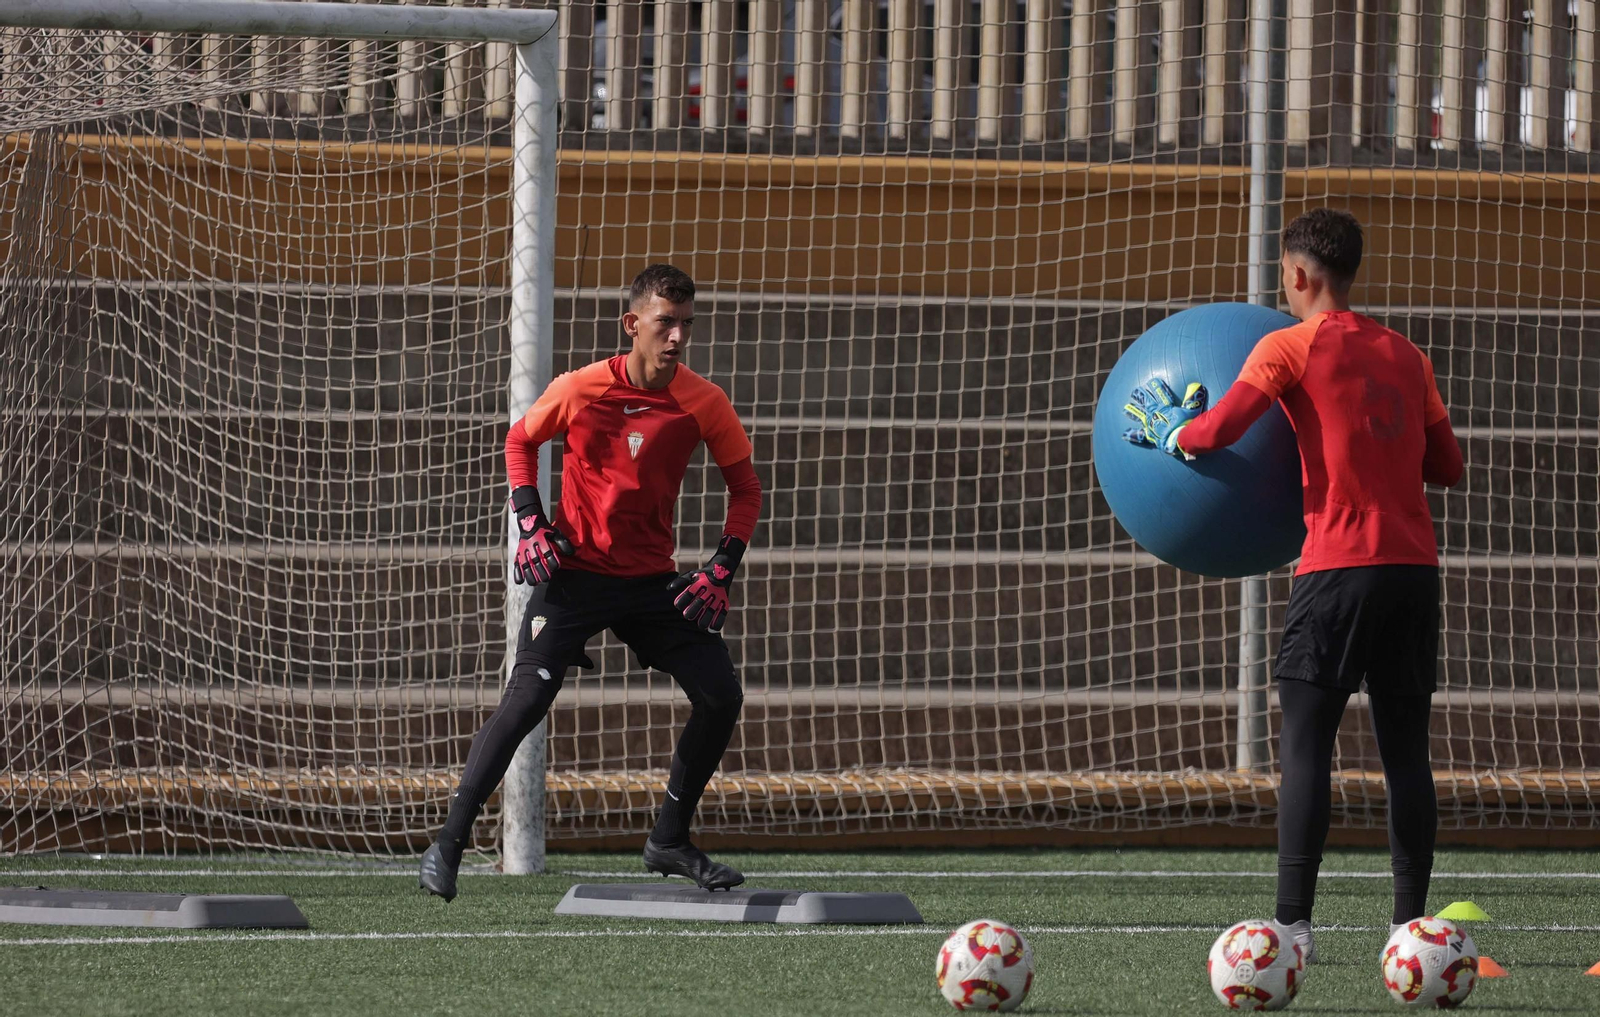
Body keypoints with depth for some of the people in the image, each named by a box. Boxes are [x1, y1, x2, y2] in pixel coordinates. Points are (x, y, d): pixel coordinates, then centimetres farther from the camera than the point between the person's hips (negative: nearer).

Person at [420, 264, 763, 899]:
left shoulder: (703, 403, -7)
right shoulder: (580, 390, -12)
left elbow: (745, 487, 5)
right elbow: (521, 440, 8)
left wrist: (721, 572, -6)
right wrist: (530, 524, -4)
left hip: (653, 581, 3)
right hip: (574, 572, -3)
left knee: (721, 696, -4)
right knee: (526, 700, -16)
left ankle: (670, 842, 13)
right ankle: (447, 847, -11)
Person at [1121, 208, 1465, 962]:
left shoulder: (1291, 348, -2)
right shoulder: (1406, 357, 15)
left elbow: (1217, 431, -12)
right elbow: (1447, 467, 18)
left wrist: (1167, 431, 8)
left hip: (1339, 567, -5)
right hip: (1415, 564, 5)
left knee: (1305, 744, -4)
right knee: (1405, 750, 8)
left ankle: (1294, 922, -12)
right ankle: (1411, 921, 6)